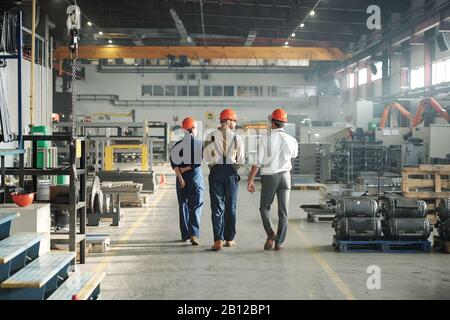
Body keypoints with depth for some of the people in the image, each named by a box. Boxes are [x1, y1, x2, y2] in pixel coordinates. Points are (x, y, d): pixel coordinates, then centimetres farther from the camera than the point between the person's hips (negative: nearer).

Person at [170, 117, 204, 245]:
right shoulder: (199, 144, -4)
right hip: (195, 176, -3)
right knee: (195, 206, -2)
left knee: (183, 206, 13)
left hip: (181, 178, 3)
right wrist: (185, 169, -5)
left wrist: (180, 176, -11)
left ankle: (185, 235, 17)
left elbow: (173, 163, -7)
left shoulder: (177, 145, 4)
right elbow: (198, 162, -12)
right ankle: (194, 234, -17)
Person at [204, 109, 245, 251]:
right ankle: (229, 239, 19)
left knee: (217, 206, 2)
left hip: (216, 171, 0)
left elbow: (206, 157, -1)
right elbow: (241, 160, 0)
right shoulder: (236, 137, -4)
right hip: (231, 171, 0)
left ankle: (218, 240, -6)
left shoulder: (211, 136, -2)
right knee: (230, 207, 12)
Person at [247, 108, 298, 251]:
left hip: (269, 176, -2)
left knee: (264, 207, 13)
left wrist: (251, 180, -7)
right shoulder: (291, 140, -3)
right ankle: (279, 242, 8)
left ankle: (270, 233, -6)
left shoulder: (266, 139, -11)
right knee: (283, 211, 8)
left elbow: (258, 162, -12)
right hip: (285, 175, 3)